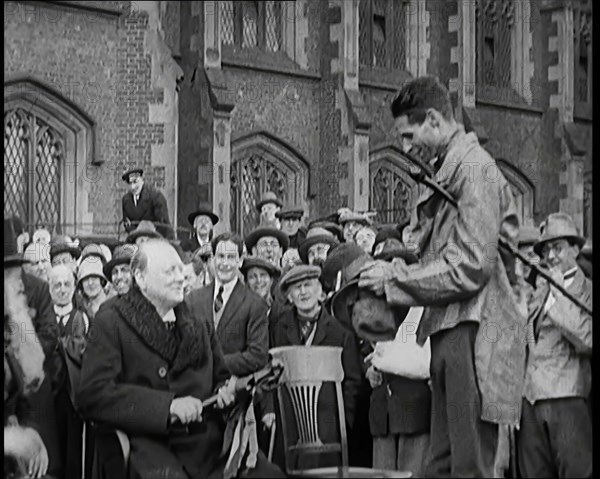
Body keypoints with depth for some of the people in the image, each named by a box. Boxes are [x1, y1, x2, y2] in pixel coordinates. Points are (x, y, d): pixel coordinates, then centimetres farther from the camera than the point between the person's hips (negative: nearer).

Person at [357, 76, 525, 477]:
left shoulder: (474, 169, -13)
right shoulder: (445, 170, 16)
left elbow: (469, 268, -19)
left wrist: (394, 278, -10)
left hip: (474, 334, -9)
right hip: (450, 332, 9)